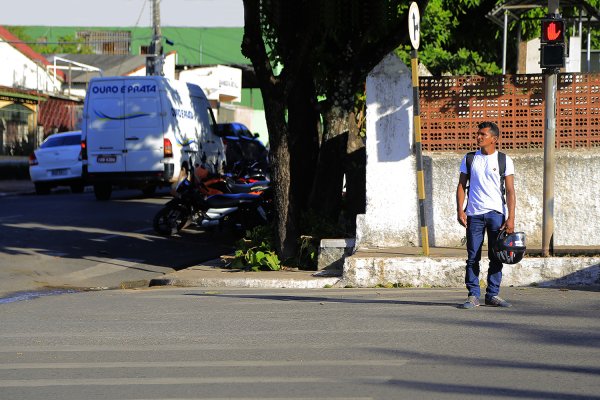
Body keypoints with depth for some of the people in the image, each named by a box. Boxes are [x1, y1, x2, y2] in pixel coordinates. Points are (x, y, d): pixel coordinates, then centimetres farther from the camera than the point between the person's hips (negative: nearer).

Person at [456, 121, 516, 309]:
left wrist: (511, 218, -8)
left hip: (497, 213, -1)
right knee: (473, 256, -3)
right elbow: (461, 186, 11)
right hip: (474, 214, 1)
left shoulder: (505, 161, 4)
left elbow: (510, 191, 1)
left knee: (496, 257, 2)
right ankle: (473, 295, 1)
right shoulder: (469, 159, 9)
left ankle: (493, 294, 9)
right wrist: (460, 210, -3)